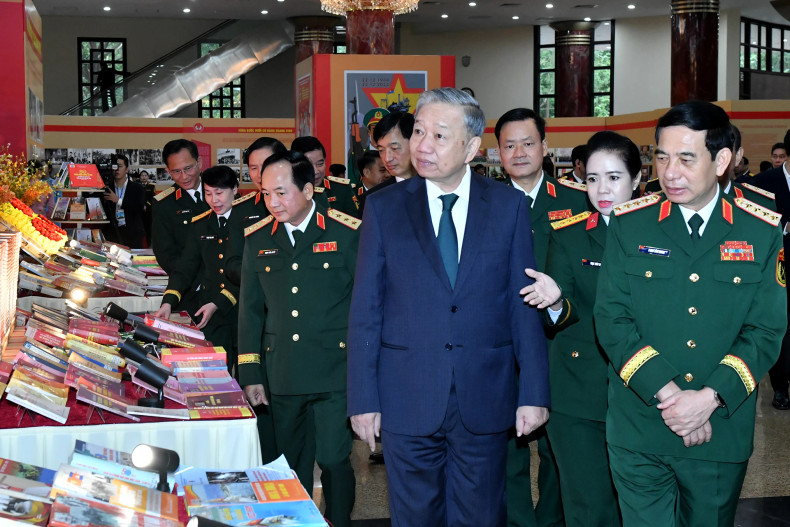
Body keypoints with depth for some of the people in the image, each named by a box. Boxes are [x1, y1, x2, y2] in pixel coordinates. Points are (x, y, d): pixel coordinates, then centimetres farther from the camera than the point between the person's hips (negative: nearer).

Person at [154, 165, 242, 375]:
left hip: (242, 312, -3)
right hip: (210, 319, 3)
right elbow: (185, 268, 10)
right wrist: (168, 302, -6)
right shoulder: (199, 225, 13)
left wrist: (217, 304, -14)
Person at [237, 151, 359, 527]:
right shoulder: (257, 239, 7)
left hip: (335, 373, -3)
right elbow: (251, 311, 11)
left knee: (334, 460, -2)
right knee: (291, 465, 10)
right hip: (282, 377, 3)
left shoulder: (348, 234, -4)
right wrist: (250, 374, 7)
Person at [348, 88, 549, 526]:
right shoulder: (384, 207, 1)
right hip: (407, 403, 0)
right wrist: (363, 400, -3)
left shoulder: (508, 206, 2)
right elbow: (365, 311, 1)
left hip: (485, 402, 0)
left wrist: (534, 392, -2)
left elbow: (524, 304, 2)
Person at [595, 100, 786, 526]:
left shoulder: (763, 232, -1)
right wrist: (667, 393, -16)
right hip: (639, 432, -1)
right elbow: (611, 319, -6)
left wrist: (710, 397, -17)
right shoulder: (629, 224, -1)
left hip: (722, 433, 1)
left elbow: (766, 331, -3)